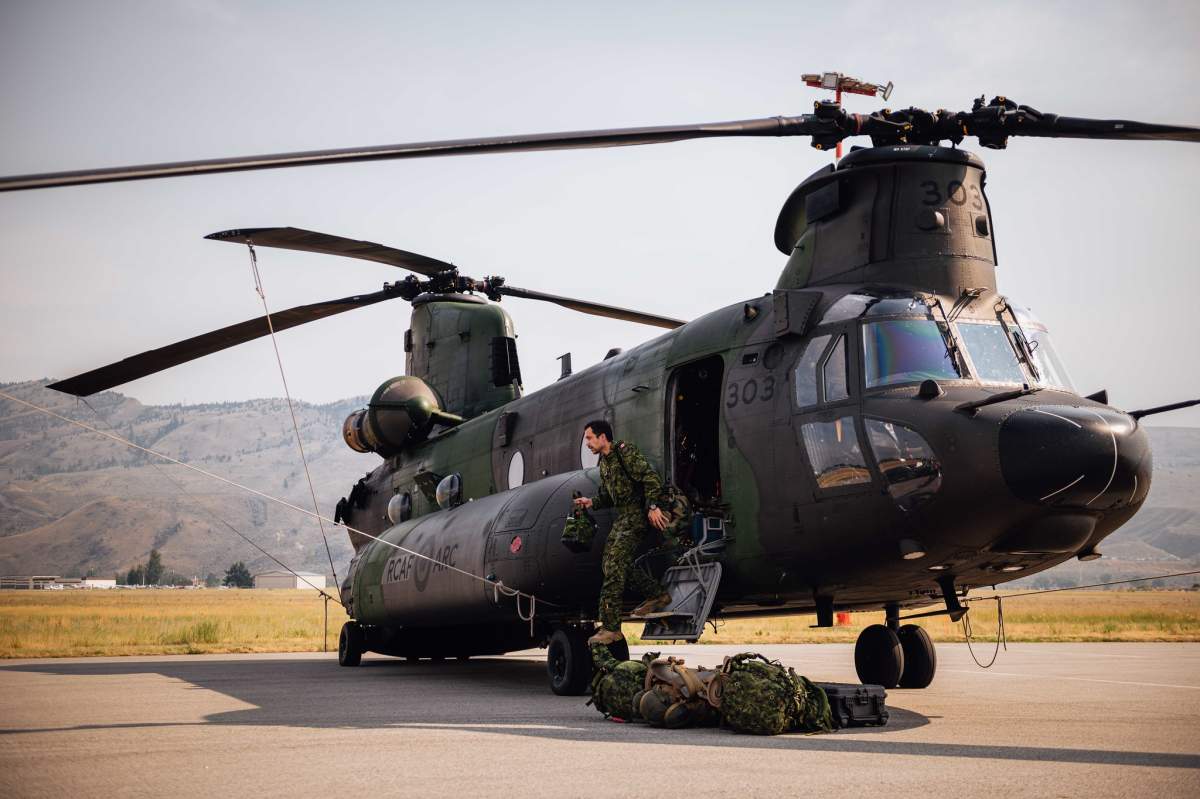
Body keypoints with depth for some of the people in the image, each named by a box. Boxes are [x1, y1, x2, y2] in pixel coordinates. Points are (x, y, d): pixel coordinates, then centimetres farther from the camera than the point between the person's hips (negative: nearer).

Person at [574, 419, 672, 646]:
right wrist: (591, 502, 4)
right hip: (622, 516, 10)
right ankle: (657, 594, 24)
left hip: (637, 513, -10)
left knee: (615, 566, -16)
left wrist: (652, 506, -25)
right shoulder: (604, 462, 18)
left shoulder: (625, 452, -10)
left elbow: (650, 477, -19)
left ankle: (611, 628, -16)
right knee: (610, 563, 10)